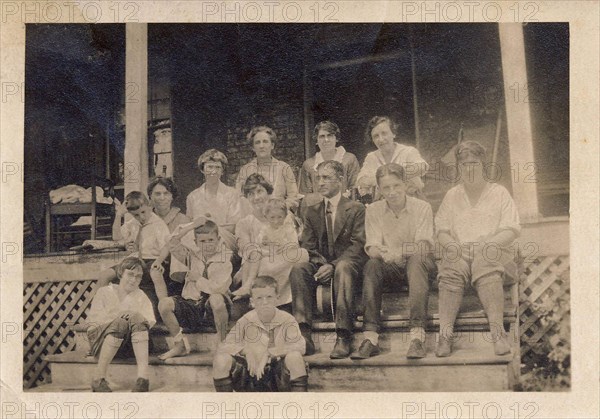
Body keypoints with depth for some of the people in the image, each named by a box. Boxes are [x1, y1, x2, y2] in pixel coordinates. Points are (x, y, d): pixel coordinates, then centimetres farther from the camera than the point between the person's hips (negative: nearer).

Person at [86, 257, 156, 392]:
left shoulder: (140, 296, 20)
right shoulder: (104, 292, 15)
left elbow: (150, 322, 5)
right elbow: (93, 319, 1)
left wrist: (136, 316, -16)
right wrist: (117, 316, -16)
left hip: (128, 345, 1)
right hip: (100, 339, -1)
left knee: (137, 318, -29)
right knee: (120, 323, -33)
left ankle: (143, 375, -44)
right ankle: (98, 378, -32)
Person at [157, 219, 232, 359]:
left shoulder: (224, 261, -4)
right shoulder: (193, 256, 9)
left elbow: (218, 288, -18)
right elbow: (173, 245, -5)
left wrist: (197, 279, -6)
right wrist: (190, 227, -9)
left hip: (213, 310, -4)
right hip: (191, 306, 4)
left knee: (216, 298, -38)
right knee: (164, 303, -19)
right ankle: (180, 345, 0)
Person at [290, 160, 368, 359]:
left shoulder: (356, 209, 5)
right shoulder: (312, 211, 18)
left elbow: (358, 246, -6)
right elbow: (307, 246, 10)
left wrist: (333, 266, -20)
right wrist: (320, 265, -12)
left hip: (348, 266, -3)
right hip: (320, 267, 4)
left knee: (343, 268, -38)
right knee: (298, 269, -28)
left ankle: (343, 337, -40)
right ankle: (304, 335, -34)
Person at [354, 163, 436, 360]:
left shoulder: (422, 207, -6)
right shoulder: (373, 211, 1)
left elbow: (424, 246, -16)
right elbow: (372, 248, -8)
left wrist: (399, 252, -36)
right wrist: (382, 253, -33)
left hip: (418, 262, -2)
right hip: (390, 268, 2)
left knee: (417, 260, -35)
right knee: (372, 265, -30)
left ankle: (418, 335, -41)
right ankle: (370, 338, -34)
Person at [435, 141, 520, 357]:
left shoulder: (499, 192, 15)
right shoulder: (452, 195, 23)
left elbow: (512, 230, 6)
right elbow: (441, 229, 15)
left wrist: (487, 244, -11)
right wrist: (451, 244, -8)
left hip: (490, 252, -1)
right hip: (458, 251, 2)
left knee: (488, 273, -37)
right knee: (450, 274, -33)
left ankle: (498, 332, -44)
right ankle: (445, 334, -42)